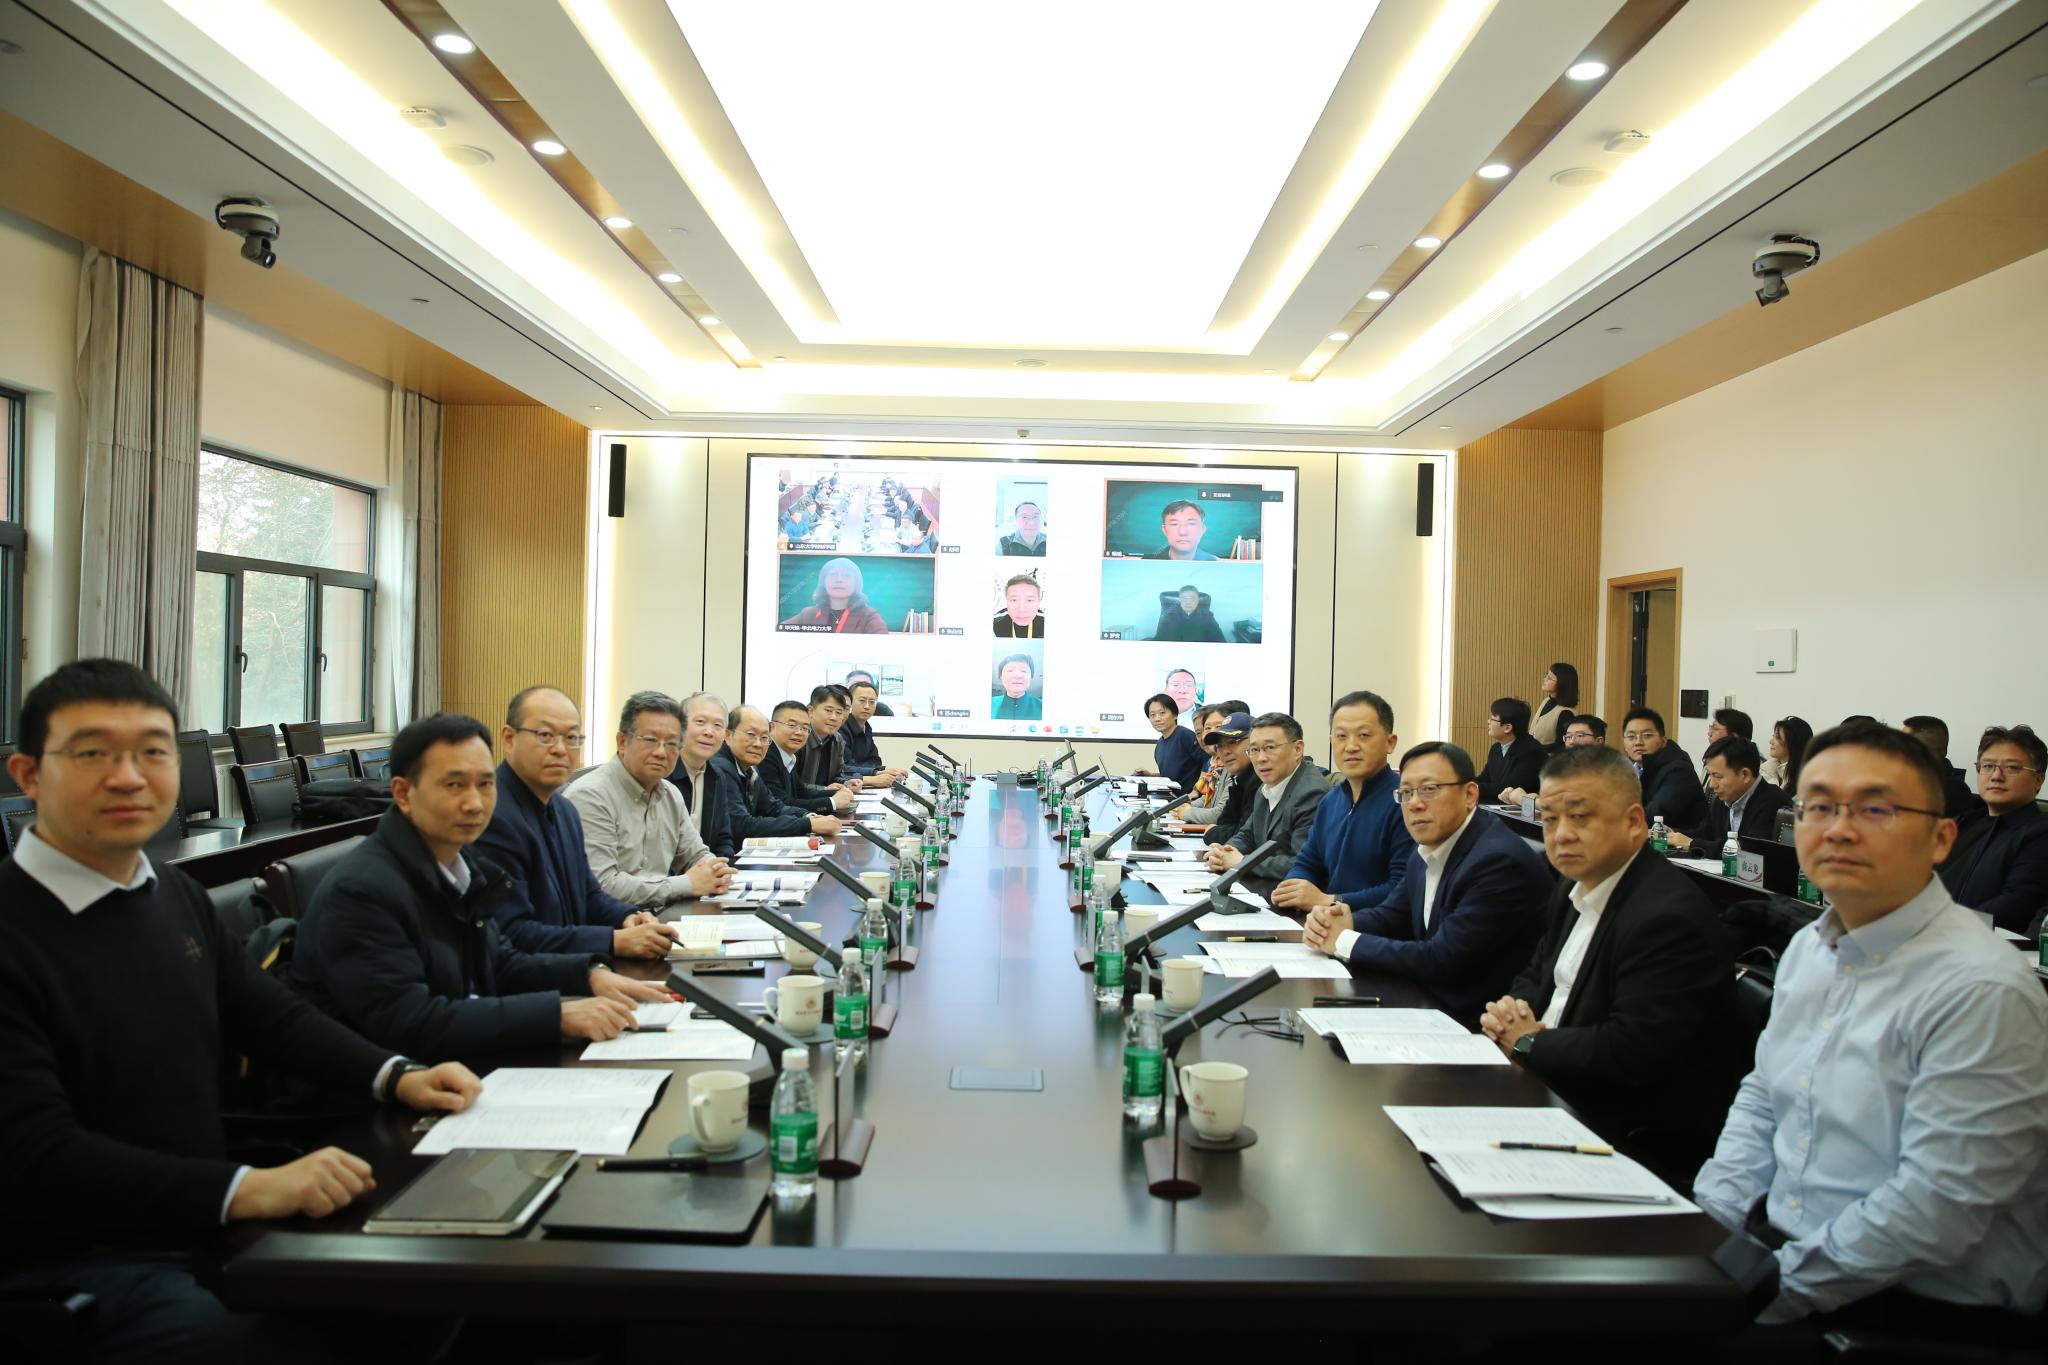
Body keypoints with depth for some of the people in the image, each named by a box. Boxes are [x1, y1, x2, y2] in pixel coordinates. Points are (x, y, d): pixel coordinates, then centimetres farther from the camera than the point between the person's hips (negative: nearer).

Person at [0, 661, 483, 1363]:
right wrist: (245, 1188, -34)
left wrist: (397, 1076, -3)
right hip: (74, 1271, -7)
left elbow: (273, 1014, 14)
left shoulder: (177, 895, 7)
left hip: (209, 1226, 7)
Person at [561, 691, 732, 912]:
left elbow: (697, 854, 23)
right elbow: (602, 885, -23)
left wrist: (715, 873, -3)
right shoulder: (589, 796, -14)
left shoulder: (671, 794, 14)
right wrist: (688, 884, -16)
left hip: (660, 921, 10)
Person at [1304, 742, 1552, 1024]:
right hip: (1427, 1000, 7)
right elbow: (1392, 914, 12)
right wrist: (1340, 922, -10)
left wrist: (1344, 941, -16)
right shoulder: (1428, 846, 4)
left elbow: (1442, 960, -24)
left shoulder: (1501, 861, -23)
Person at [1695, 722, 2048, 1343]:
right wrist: (1709, 1224, 1)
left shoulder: (1982, 993, -20)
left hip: (1920, 1309, -7)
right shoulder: (1808, 948, 7)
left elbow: (1936, 1210, -23)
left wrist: (1771, 1291, -19)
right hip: (1774, 1237, 7)